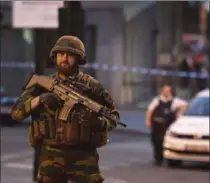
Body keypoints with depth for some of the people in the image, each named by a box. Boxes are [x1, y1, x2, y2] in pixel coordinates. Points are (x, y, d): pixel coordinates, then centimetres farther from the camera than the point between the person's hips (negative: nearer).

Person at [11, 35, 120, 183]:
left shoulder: (91, 86, 1)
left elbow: (114, 116, 6)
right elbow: (16, 112, 0)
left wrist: (99, 122, -17)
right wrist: (39, 99, -17)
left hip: (84, 156, -2)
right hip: (51, 156, 2)